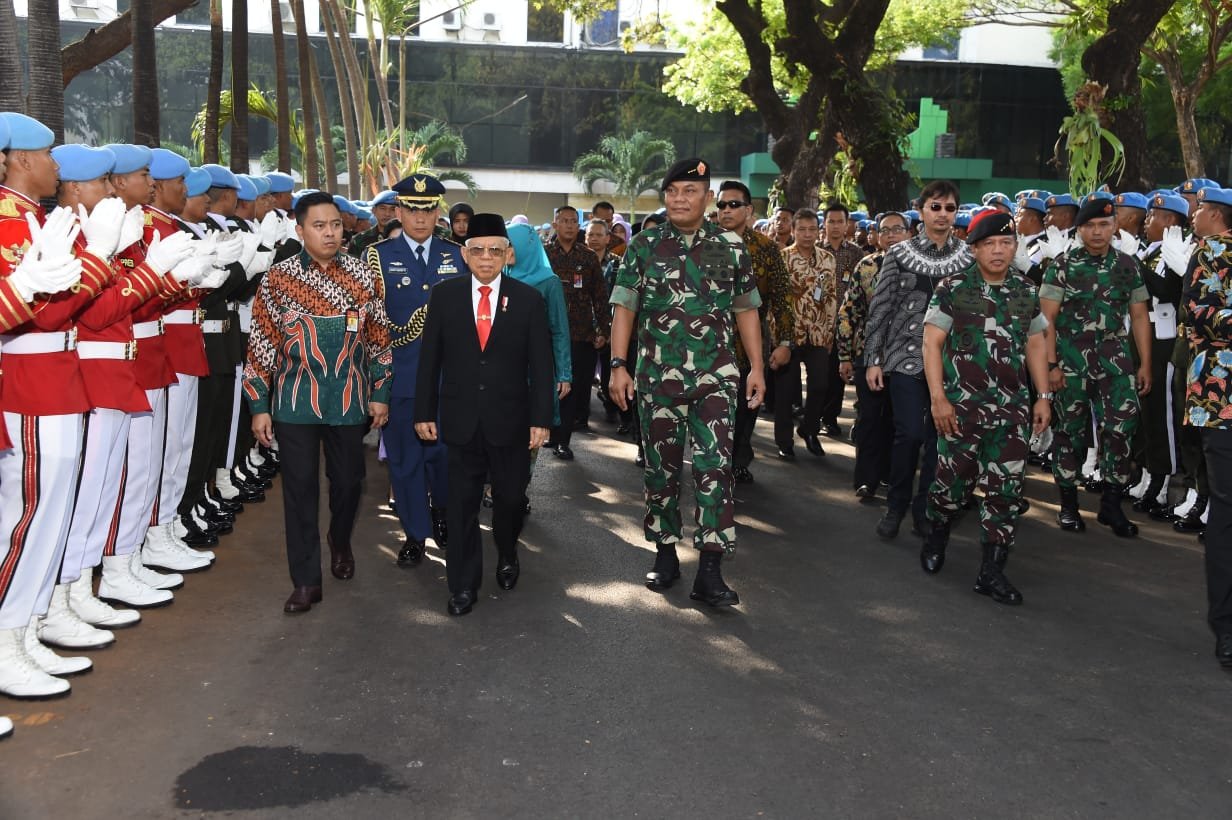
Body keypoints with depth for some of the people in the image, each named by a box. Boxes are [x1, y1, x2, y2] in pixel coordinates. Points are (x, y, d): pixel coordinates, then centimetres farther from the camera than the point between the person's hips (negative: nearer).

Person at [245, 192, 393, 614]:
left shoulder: (363, 276, 0)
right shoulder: (278, 277, -3)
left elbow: (378, 338, 6)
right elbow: (262, 343, -1)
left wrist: (380, 393, 4)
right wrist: (259, 406, -3)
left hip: (349, 399, 1)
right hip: (295, 400, -1)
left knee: (348, 480, 12)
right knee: (300, 487, 2)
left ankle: (340, 540, 43)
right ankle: (306, 580, 13)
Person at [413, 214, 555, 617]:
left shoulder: (528, 299, -2)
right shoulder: (444, 295, 0)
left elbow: (540, 364, -2)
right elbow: (429, 358, 3)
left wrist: (541, 418, -5)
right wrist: (424, 412, 1)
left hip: (510, 420, 0)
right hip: (461, 420, 0)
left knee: (510, 496, 12)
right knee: (462, 503, 6)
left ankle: (507, 554, 41)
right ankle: (463, 583, 17)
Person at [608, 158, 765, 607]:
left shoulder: (731, 247, 4)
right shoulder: (643, 246, 2)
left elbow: (745, 310, 9)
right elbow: (624, 307, 2)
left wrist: (756, 366, 3)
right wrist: (618, 366, -6)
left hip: (715, 378, 0)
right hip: (657, 378, 1)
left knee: (715, 467, -8)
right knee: (661, 468, 9)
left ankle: (710, 571, -5)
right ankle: (665, 553, 24)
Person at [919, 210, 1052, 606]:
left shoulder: (1027, 291, 10)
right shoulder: (952, 288, -3)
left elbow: (1035, 345, 16)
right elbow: (932, 343, -5)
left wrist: (1043, 397, 9)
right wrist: (938, 398, -11)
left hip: (1013, 409, 3)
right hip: (962, 406, -3)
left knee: (1006, 489, 1)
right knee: (954, 481, 5)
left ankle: (992, 571, 10)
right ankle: (936, 533, 36)